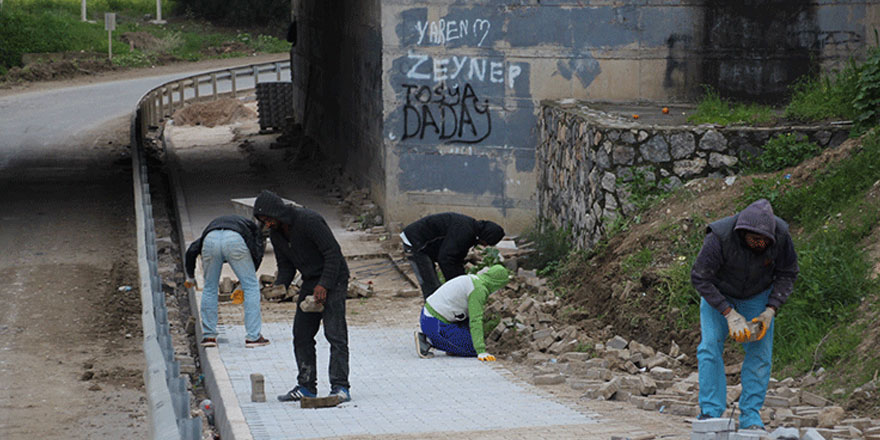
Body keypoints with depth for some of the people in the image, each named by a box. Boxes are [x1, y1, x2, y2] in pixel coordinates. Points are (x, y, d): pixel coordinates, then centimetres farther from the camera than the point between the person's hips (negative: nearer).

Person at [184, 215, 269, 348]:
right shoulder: (253, 227, 34)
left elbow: (191, 251, 32)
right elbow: (257, 255, 19)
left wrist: (190, 276, 42)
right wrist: (244, 284, 27)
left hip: (210, 240, 3)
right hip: (234, 240, -3)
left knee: (209, 288, 21)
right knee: (251, 287, 11)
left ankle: (208, 336, 24)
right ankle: (253, 336, 9)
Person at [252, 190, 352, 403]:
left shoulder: (309, 221, -22)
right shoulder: (276, 233, 3)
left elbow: (333, 253, -21)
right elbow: (285, 265, 13)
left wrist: (324, 285, -24)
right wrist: (280, 286, -6)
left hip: (333, 279, -8)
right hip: (310, 281, 8)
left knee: (335, 333, -15)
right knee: (301, 334, 4)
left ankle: (340, 387, -17)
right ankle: (306, 386, 11)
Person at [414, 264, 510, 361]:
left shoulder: (473, 279, 14)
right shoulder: (479, 289, -15)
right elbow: (476, 322, -21)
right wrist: (481, 352, -23)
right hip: (437, 326, -10)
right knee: (475, 349, -5)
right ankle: (431, 341, -7)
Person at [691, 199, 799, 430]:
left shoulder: (781, 236, -28)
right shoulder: (719, 237, -37)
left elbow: (787, 275, -11)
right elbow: (700, 278, -28)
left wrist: (770, 311, -22)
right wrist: (729, 314, -32)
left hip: (757, 295, 2)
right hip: (718, 293, -2)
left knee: (760, 351, -8)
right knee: (710, 346, -15)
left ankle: (751, 417, -3)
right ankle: (710, 413, -12)